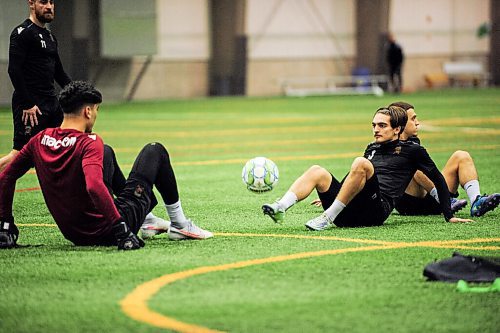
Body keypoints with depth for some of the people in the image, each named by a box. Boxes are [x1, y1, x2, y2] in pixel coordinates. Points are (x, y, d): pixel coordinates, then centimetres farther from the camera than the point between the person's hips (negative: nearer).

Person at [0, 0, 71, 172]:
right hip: (31, 106, -9)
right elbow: (14, 70, -18)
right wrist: (27, 104, -21)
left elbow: (58, 72, 26)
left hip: (51, 102, 9)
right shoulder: (22, 33, -10)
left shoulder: (49, 36, 19)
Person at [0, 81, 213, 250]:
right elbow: (94, 187, -38)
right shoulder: (90, 143, -23)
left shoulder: (40, 140, -4)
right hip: (105, 233, -7)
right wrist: (121, 229, -34)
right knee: (155, 151, 10)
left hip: (72, 233, 7)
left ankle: (147, 220, 38)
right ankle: (179, 224, 21)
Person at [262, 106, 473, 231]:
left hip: (376, 211, -6)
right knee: (317, 171, -15)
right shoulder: (372, 149, 31)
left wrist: (449, 216, 12)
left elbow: (438, 180, 17)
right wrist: (329, 196, 41)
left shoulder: (411, 151, 14)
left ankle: (328, 217, -38)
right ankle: (280, 208, -40)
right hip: (350, 213, 6)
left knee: (360, 163, -30)